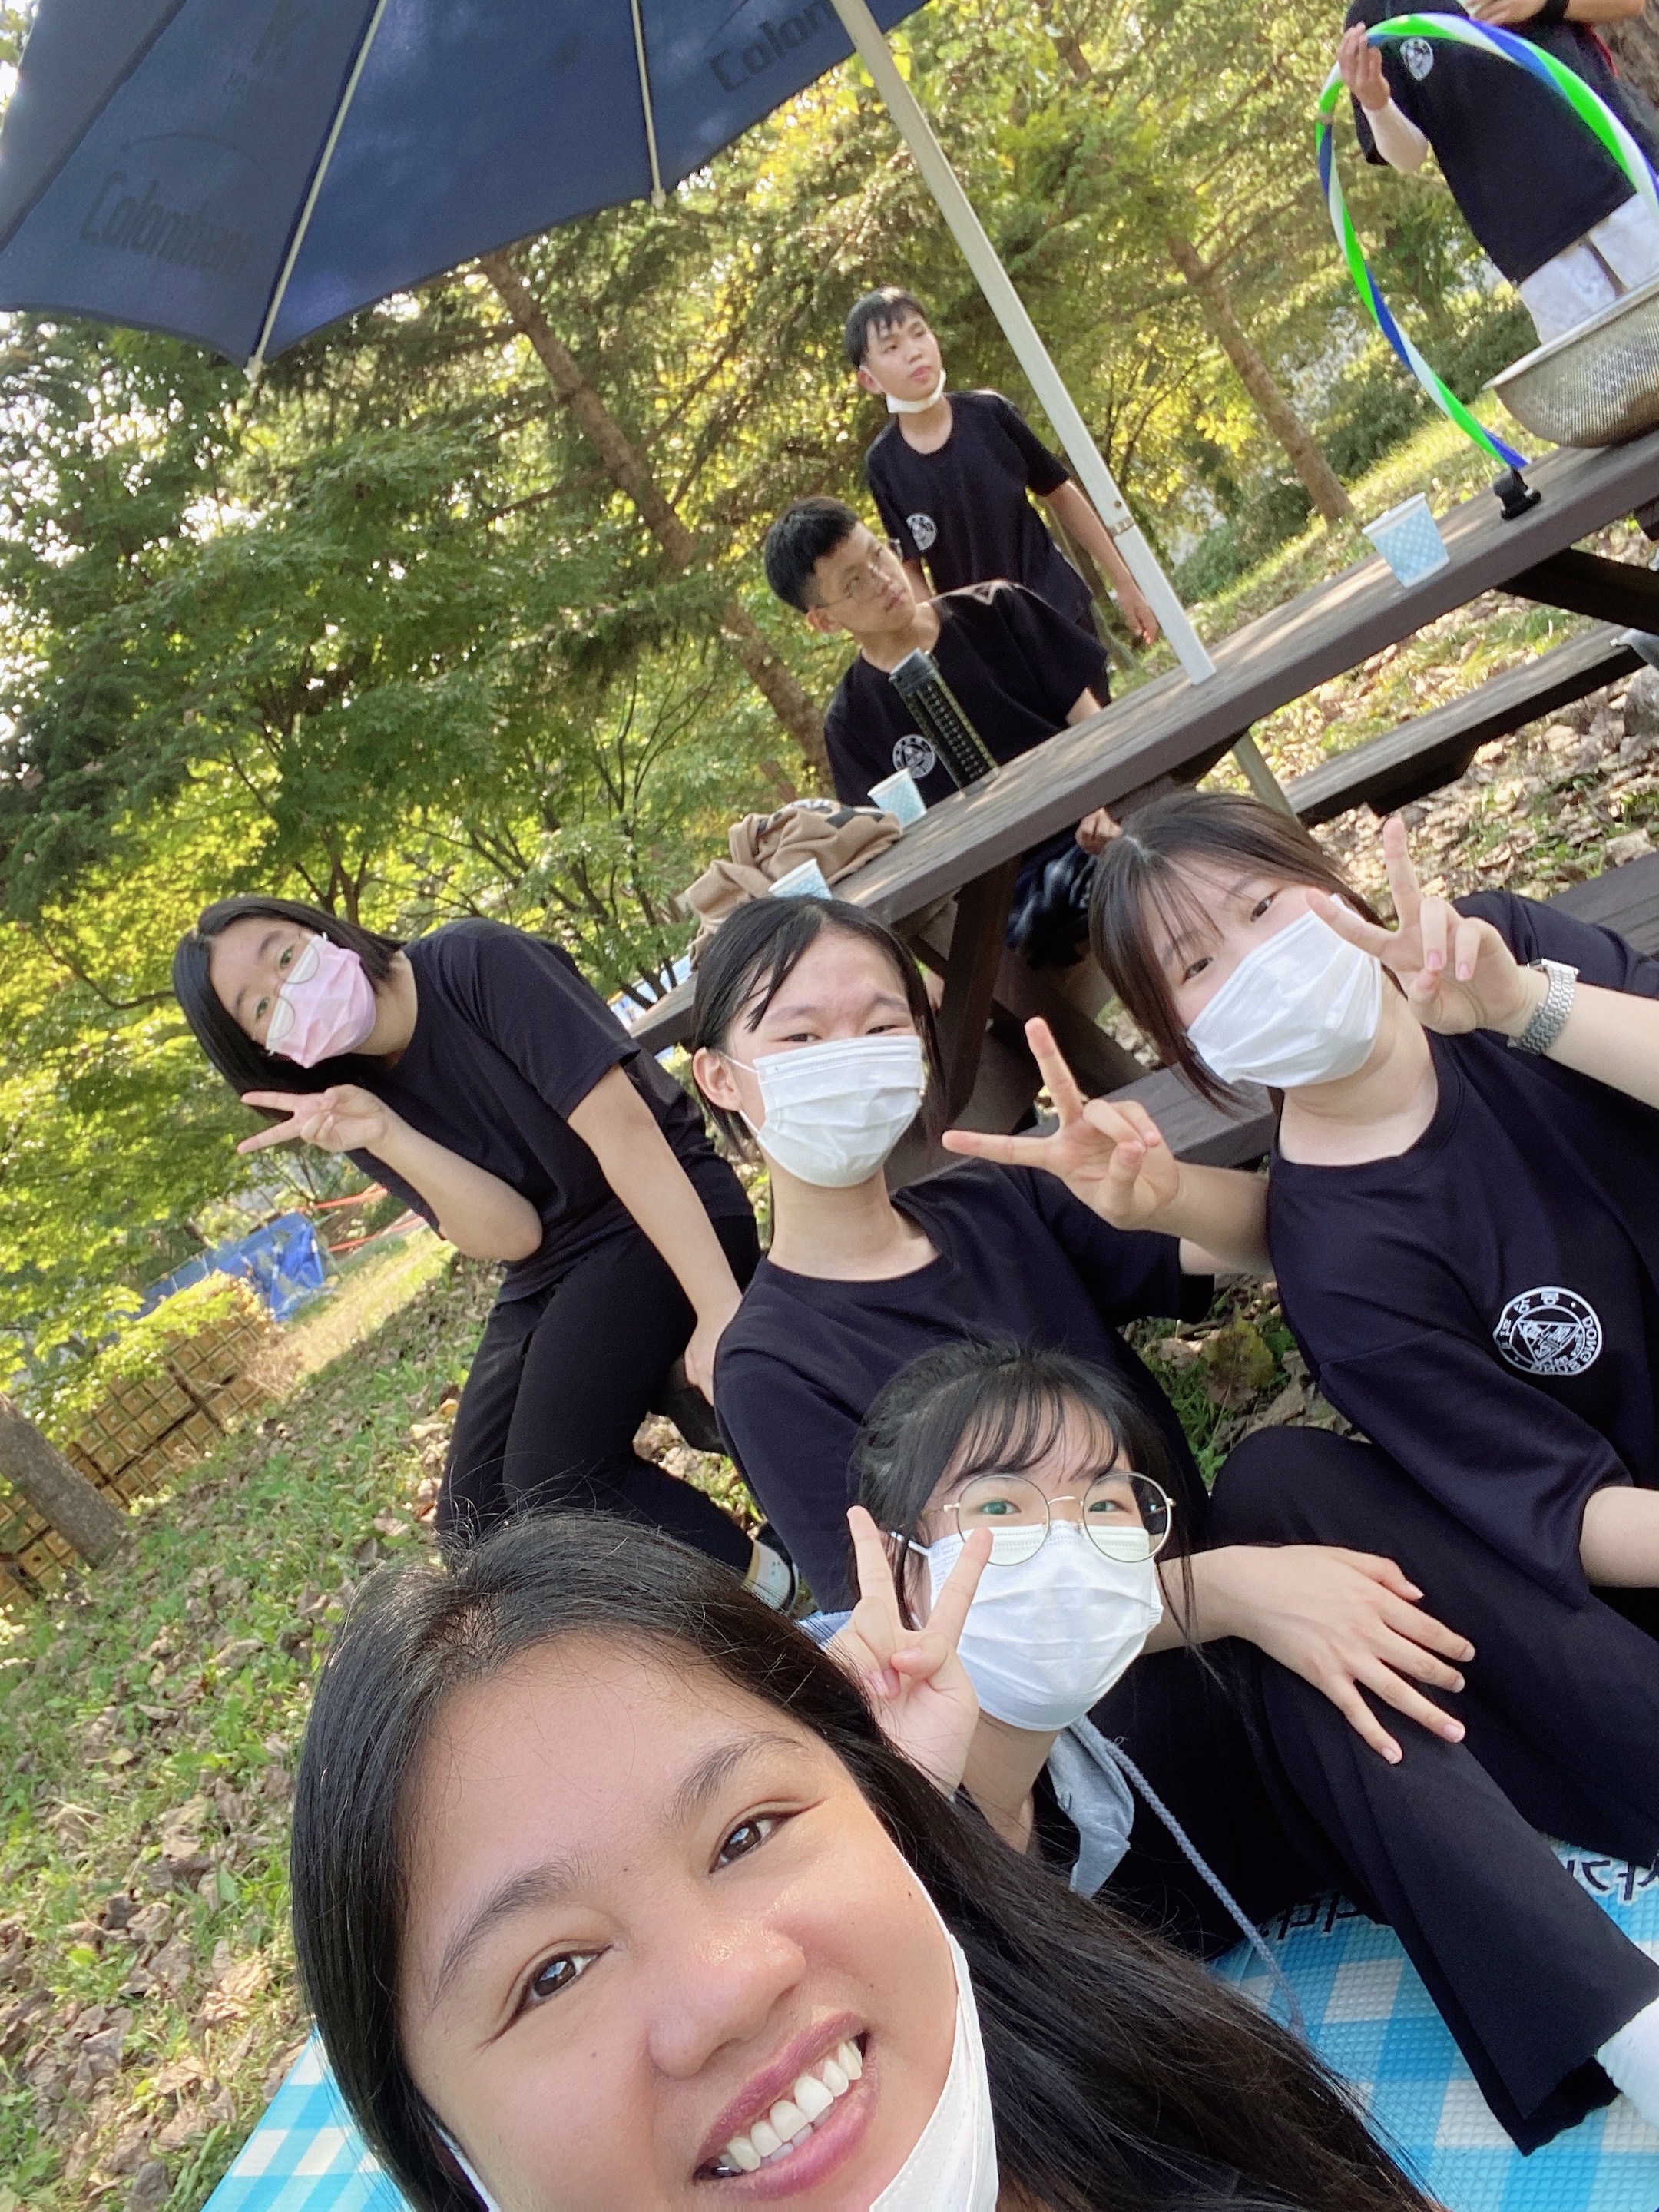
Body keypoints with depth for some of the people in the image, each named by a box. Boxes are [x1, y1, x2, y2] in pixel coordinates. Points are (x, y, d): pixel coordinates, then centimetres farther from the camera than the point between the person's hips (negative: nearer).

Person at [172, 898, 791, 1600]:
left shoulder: (475, 963, -18)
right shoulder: (352, 1098, -1)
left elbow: (621, 1126, -24)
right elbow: (513, 1236, -11)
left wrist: (720, 1306, -31)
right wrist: (385, 1138, -27)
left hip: (670, 1217, -7)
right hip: (548, 1282, 7)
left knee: (551, 1487, -21)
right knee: (478, 1525, 0)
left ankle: (768, 1584, 1)